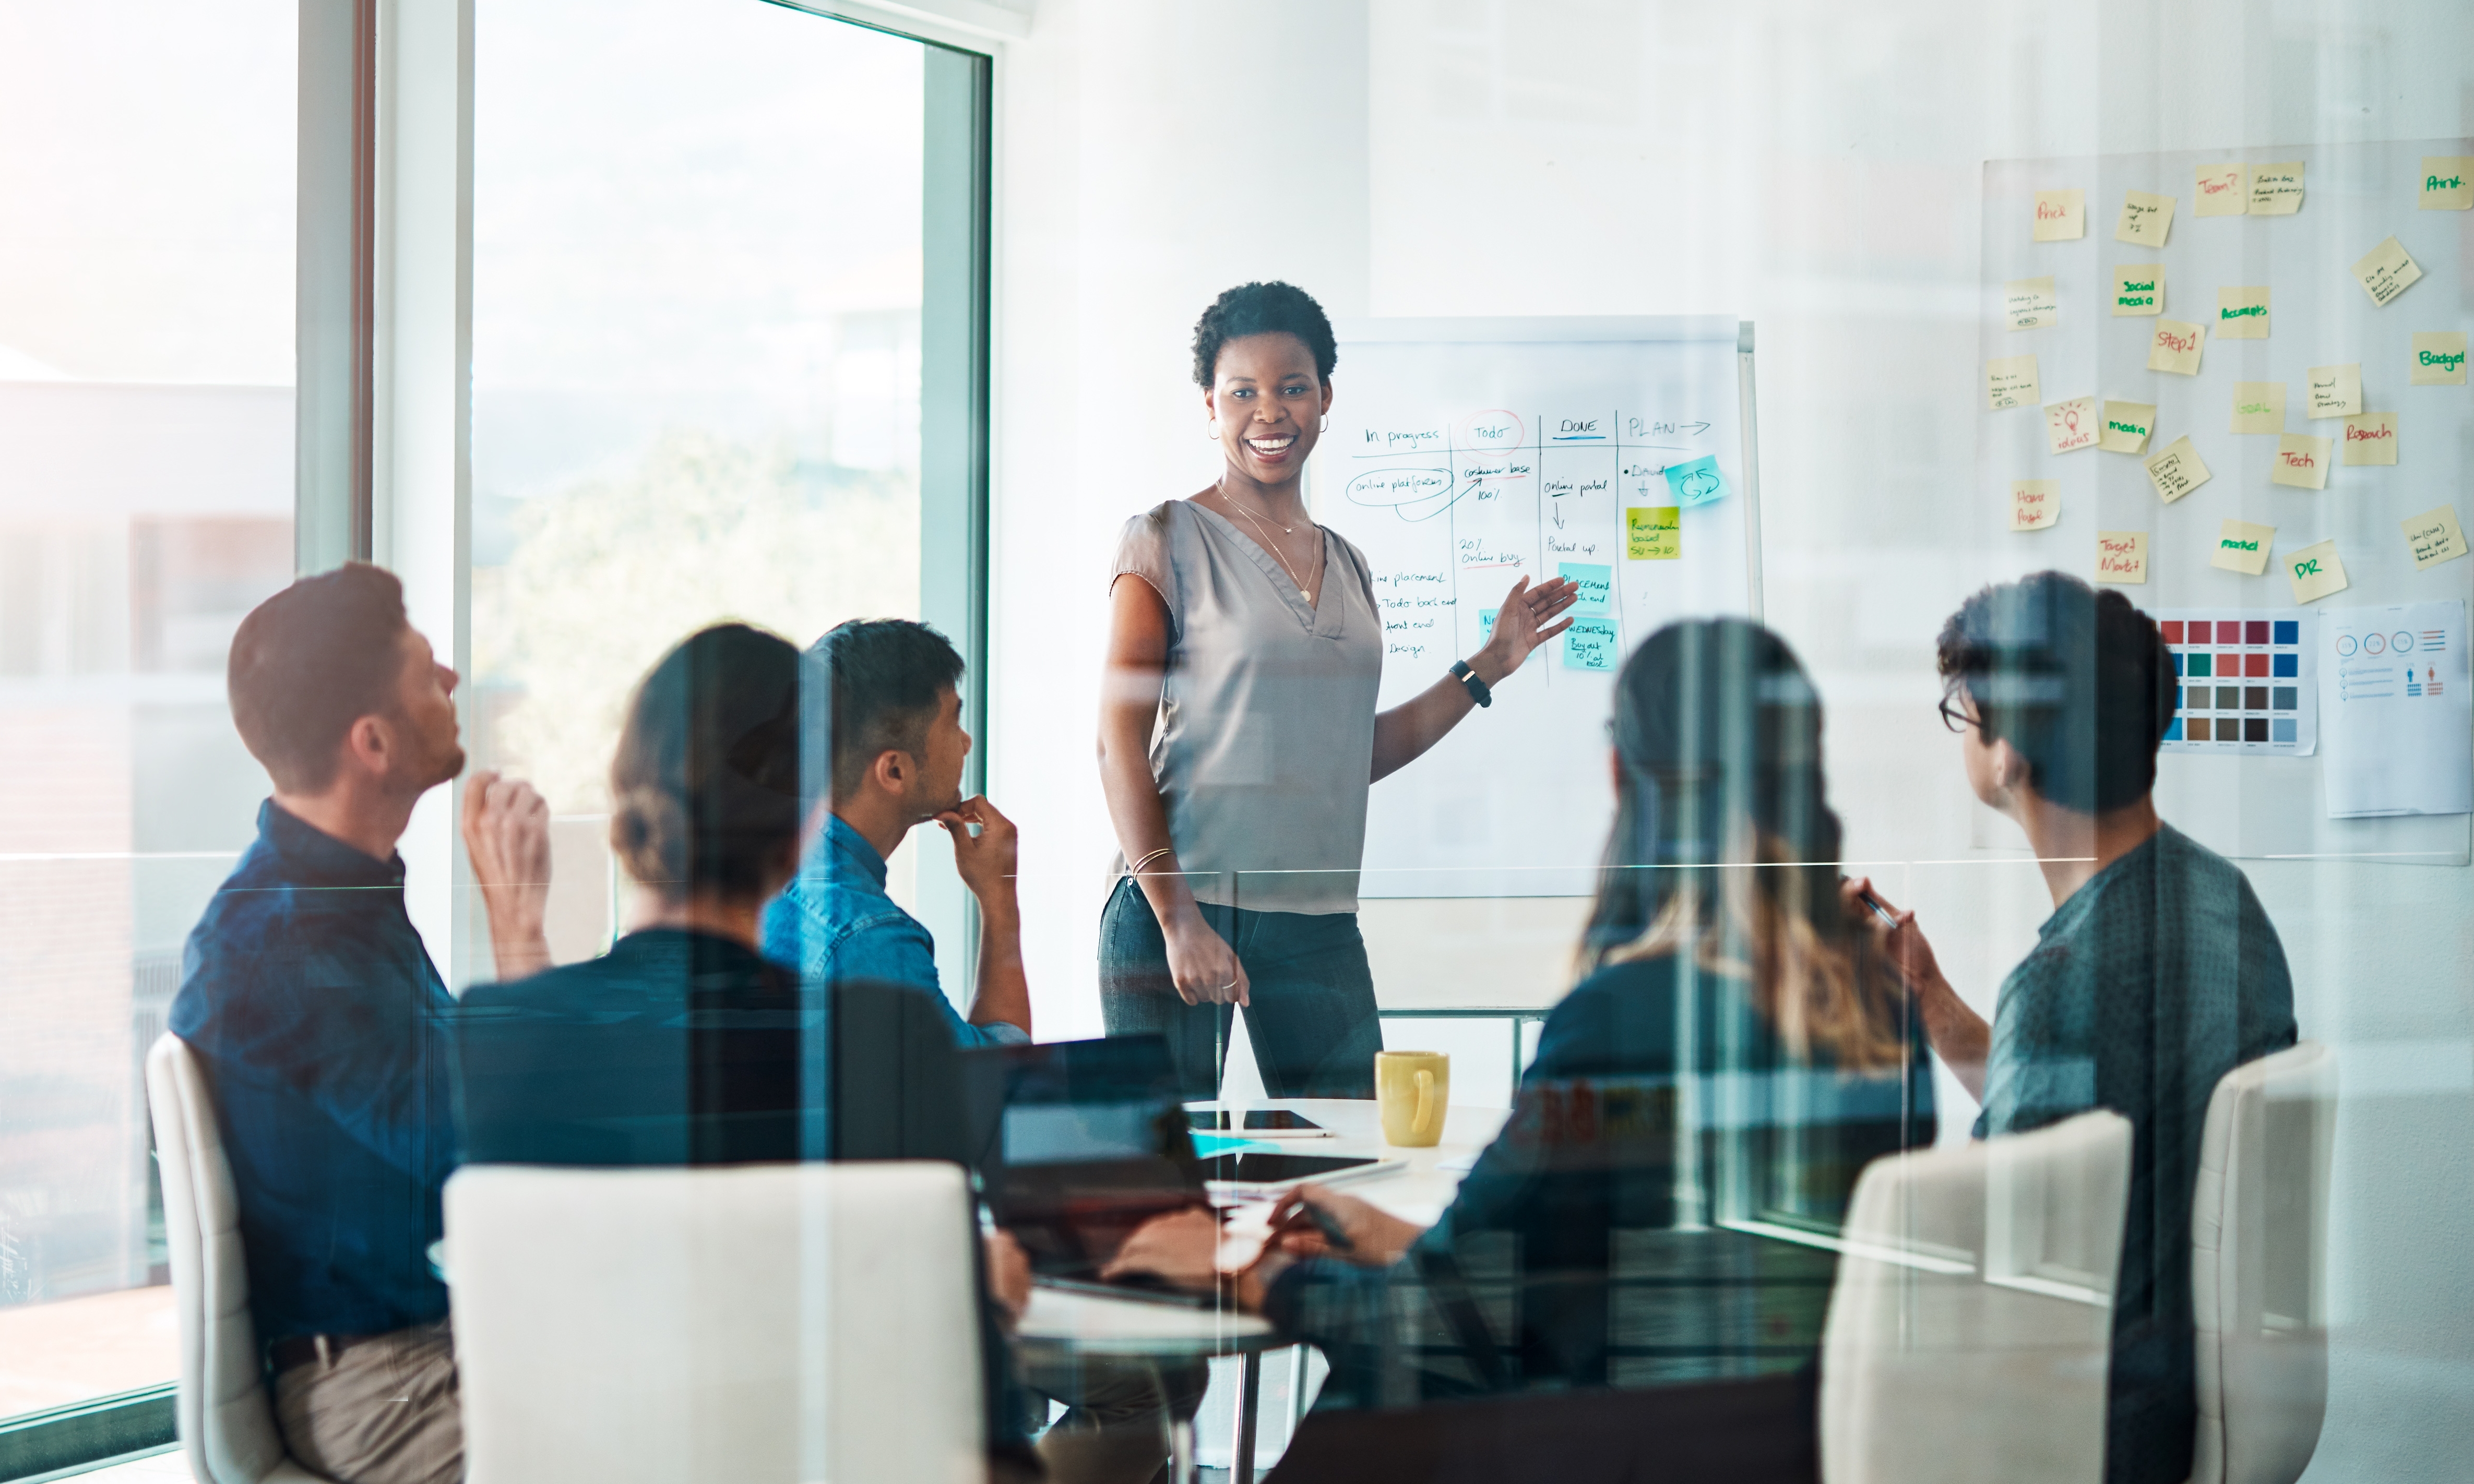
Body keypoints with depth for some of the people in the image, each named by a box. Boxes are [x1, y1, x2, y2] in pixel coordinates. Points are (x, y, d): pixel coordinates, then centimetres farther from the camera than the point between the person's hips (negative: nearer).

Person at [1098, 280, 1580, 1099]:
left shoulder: (1346, 567, 16)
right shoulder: (1168, 541, -2)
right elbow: (1121, 740, -8)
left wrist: (1487, 668, 19)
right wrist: (1178, 918, -16)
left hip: (1319, 927, 5)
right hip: (1181, 907, -5)